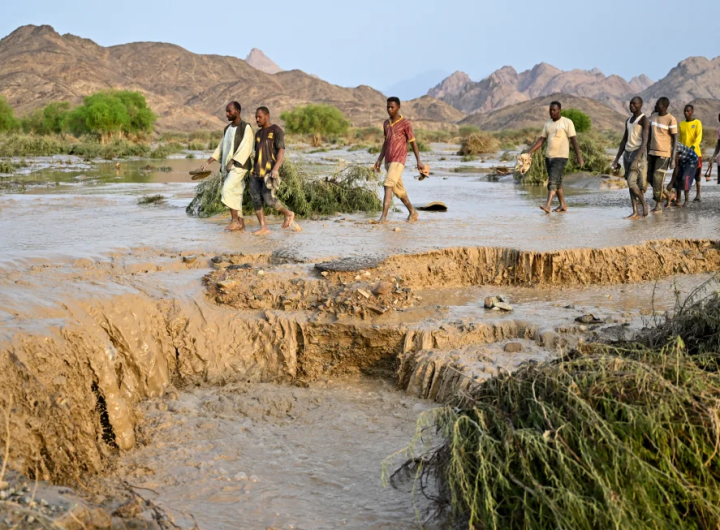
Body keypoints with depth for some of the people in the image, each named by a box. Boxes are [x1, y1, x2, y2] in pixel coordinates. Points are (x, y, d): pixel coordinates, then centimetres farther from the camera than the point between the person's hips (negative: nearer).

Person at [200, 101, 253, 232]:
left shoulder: (246, 128, -7)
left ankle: (235, 220, -14)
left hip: (239, 166, -8)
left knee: (227, 190, -22)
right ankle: (240, 225, 9)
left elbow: (245, 149, -16)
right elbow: (221, 148, 18)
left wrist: (232, 162, -23)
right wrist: (208, 162, 9)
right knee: (235, 195, 6)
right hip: (227, 167, 8)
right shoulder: (227, 129, 16)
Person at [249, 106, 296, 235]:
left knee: (269, 198, -16)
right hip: (257, 172, 7)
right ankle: (263, 227, 2)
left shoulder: (277, 131, -6)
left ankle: (288, 214, 7)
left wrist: (276, 168, -28)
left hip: (270, 171, -7)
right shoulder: (258, 133, 17)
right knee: (256, 198, -3)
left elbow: (281, 152, -14)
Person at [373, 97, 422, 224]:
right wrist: (379, 160, 10)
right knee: (398, 189, 14)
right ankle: (412, 212, 32)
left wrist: (418, 161, -7)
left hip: (399, 161, -7)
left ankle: (383, 216, -23)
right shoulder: (386, 123, 11)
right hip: (388, 161, 7)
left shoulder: (406, 123, -8)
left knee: (388, 186, -20)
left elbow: (413, 142, -5)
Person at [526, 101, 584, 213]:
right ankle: (563, 205, 22)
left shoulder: (567, 122, -5)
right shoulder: (548, 124, 13)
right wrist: (529, 152, 4)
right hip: (549, 156, 7)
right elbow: (541, 140, 13)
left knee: (553, 181, -18)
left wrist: (579, 157, -13)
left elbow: (574, 140, -8)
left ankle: (548, 206, -26)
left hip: (561, 157, -7)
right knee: (557, 182, 13)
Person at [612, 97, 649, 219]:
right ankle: (635, 212, 5)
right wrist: (616, 160, 12)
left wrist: (636, 159, -26)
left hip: (639, 154, -8)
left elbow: (645, 141, -17)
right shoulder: (628, 121, 16)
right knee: (630, 183, 4)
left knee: (631, 182, -16)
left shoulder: (644, 120, -9)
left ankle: (643, 203, 5)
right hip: (627, 154, 8)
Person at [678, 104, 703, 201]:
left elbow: (699, 137, -13)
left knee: (696, 174, 4)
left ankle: (698, 195, 11)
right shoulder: (681, 124, 13)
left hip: (695, 153, -4)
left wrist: (693, 146, -28)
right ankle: (678, 196, 0)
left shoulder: (697, 123, -2)